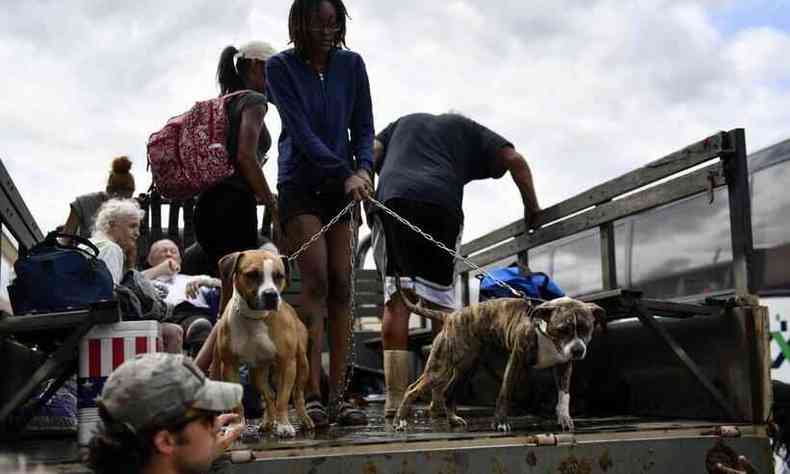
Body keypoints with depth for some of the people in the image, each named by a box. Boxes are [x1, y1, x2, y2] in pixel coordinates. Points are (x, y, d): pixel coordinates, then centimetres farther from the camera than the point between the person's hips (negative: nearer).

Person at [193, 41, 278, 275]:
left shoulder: (224, 103, 21)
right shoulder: (253, 100, -3)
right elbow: (246, 157, -16)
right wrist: (272, 204, -11)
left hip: (208, 202, 9)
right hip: (235, 204, -9)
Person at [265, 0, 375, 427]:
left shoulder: (351, 64, 6)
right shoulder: (281, 67, -4)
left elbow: (363, 125, 6)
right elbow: (301, 132, -13)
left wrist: (363, 168, -13)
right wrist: (345, 174, -22)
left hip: (343, 187, 3)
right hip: (300, 184, -3)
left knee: (341, 285, -2)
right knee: (315, 281, -13)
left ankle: (337, 395, 1)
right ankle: (312, 395, -10)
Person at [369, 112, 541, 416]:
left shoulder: (403, 123, 38)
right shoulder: (468, 129, 30)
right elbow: (514, 160, 19)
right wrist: (532, 208, 23)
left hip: (390, 196, 1)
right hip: (440, 202, -1)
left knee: (396, 299, -5)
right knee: (442, 302, 4)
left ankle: (395, 401, -13)